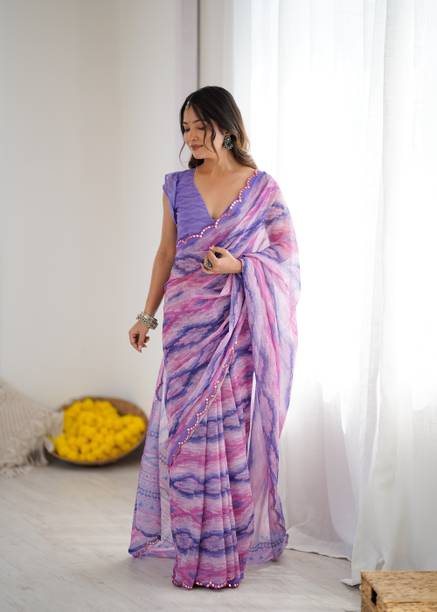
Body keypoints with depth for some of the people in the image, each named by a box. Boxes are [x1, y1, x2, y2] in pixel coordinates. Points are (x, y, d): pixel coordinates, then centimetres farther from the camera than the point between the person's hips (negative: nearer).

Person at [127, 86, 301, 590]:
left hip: (240, 325, -2)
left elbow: (288, 254, 2)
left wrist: (237, 265, -14)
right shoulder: (177, 186, 7)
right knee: (187, 428, 3)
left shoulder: (263, 188, 0)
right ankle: (193, 544, 15)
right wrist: (147, 315, 13)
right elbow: (166, 253, 13)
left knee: (236, 427, 1)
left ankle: (239, 537, 15)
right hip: (188, 322, 2)